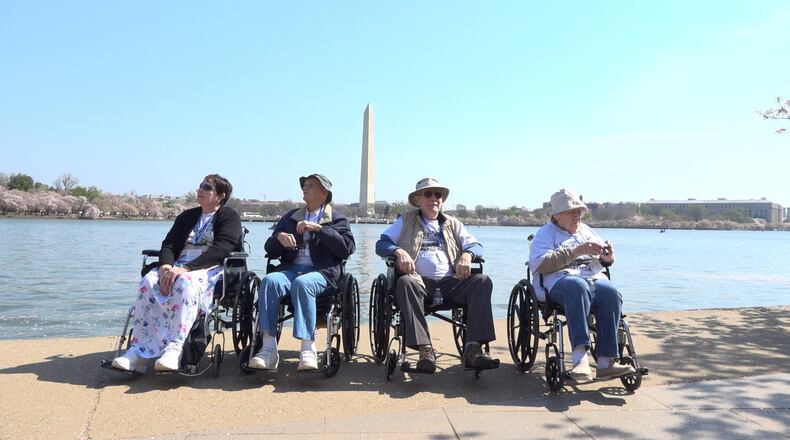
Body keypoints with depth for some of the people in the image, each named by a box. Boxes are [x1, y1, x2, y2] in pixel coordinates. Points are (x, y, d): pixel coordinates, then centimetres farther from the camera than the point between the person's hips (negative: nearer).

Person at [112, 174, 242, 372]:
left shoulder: (229, 216, 5)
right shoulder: (187, 216, 24)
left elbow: (220, 250, -11)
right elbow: (168, 245, 14)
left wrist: (185, 268, -23)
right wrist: (166, 265, -11)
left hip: (210, 269, -5)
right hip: (177, 267, 5)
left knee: (185, 282, -38)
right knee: (148, 281, -26)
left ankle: (174, 349, -45)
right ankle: (138, 351, -32)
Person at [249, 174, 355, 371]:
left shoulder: (337, 219, 16)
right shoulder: (290, 217, 27)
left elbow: (348, 248, -3)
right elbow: (270, 250, 21)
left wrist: (319, 229, -9)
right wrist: (279, 237, -2)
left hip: (322, 272, -3)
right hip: (291, 269, 4)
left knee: (302, 283, -37)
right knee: (269, 280, -30)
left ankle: (308, 349, -37)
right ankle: (268, 349, -34)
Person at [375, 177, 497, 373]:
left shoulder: (453, 224, 27)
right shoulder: (406, 221, 20)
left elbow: (476, 245, 16)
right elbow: (381, 244, 10)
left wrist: (467, 255, -9)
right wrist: (399, 252, -12)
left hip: (450, 283, 2)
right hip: (420, 282, -2)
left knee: (482, 281, -25)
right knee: (405, 282, -37)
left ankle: (472, 347, -33)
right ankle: (425, 348, -40)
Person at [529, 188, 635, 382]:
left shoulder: (586, 230, 30)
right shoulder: (546, 233, 12)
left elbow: (604, 260, 32)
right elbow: (539, 264, -7)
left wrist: (608, 257, 5)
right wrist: (576, 251, -14)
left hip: (595, 278, 4)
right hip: (560, 280, -4)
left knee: (611, 293, -31)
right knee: (578, 286, -39)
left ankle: (606, 362, -33)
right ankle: (580, 356, -46)